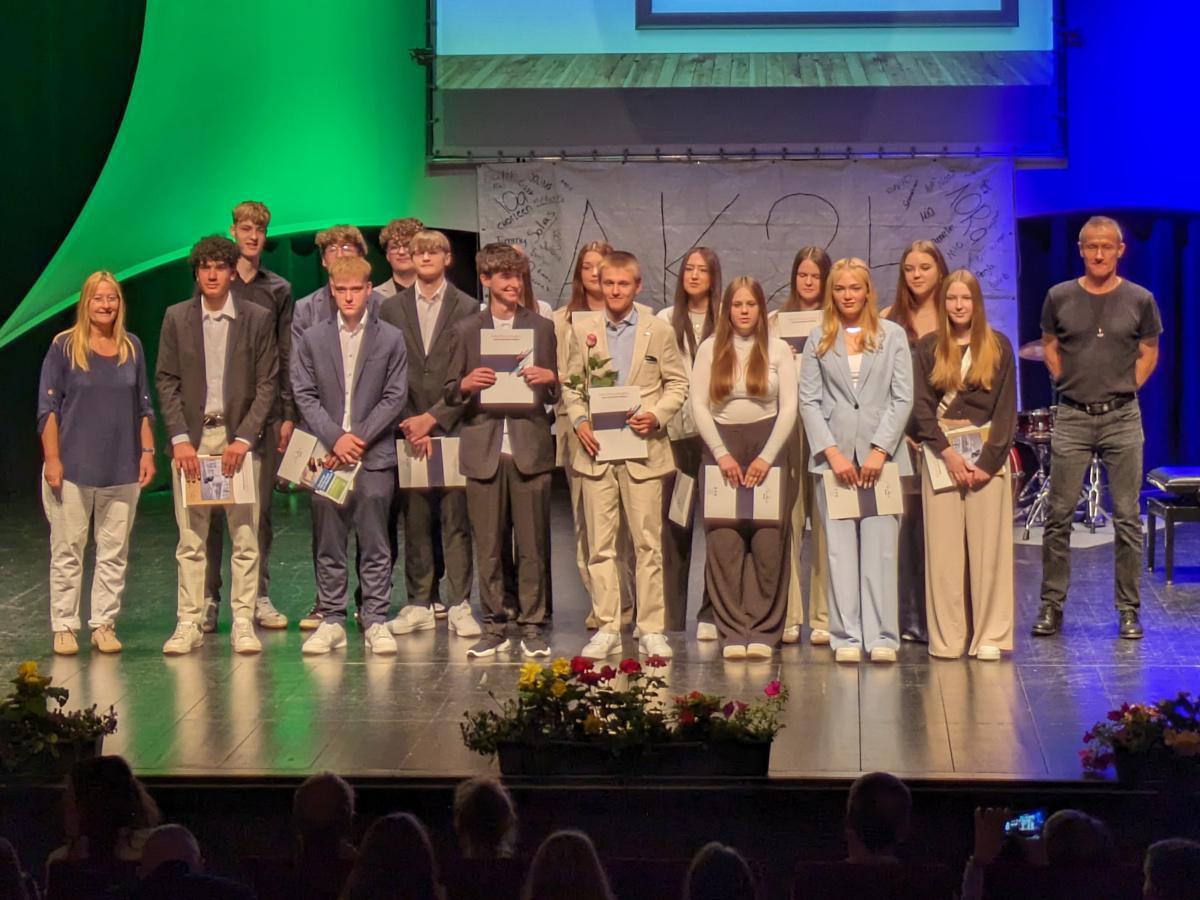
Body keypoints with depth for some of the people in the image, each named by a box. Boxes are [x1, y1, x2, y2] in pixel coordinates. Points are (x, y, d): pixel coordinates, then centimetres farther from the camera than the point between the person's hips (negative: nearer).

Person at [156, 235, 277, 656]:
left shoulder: (257, 319, 2)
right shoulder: (176, 318, 5)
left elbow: (267, 383, 1)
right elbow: (166, 381, 4)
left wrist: (244, 437, -8)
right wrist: (180, 439, -6)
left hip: (238, 437, -1)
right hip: (191, 437, 1)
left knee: (245, 538, 0)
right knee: (190, 540, 3)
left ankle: (243, 623, 5)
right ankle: (189, 624, 7)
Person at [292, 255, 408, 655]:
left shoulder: (390, 338, 5)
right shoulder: (313, 339, 8)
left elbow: (395, 397, 1)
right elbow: (304, 394, 3)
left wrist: (360, 437, -8)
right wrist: (334, 438, -9)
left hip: (374, 456, -1)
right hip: (326, 455, 1)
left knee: (374, 544, 0)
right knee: (328, 545, 4)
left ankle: (376, 621, 5)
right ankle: (331, 621, 10)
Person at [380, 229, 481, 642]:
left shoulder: (467, 309, 4)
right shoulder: (391, 308, 11)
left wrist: (433, 417, -9)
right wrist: (408, 423, -5)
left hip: (452, 427, -2)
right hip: (408, 430, 2)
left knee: (456, 520, -3)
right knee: (415, 522, 4)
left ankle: (459, 605, 0)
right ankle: (419, 604, 9)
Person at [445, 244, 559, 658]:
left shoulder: (542, 327, 12)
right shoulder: (465, 330, 10)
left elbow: (555, 394, 14)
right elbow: (449, 393, 10)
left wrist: (549, 379, -8)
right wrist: (466, 384, -11)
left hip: (530, 448, 0)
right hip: (484, 448, 0)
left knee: (532, 545, -1)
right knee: (487, 546, 1)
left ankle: (532, 626, 5)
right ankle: (494, 627, 9)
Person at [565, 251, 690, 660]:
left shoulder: (659, 331, 4)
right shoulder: (582, 330, 8)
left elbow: (678, 384, 6)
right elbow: (571, 384, 13)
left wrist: (656, 415, -11)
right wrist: (579, 419, -4)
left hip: (643, 448, -1)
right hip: (596, 448, 1)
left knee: (648, 543, 0)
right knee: (600, 545, 2)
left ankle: (651, 629, 6)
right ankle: (607, 629, 8)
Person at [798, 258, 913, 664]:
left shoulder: (892, 335, 7)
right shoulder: (819, 340, 10)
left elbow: (903, 398, 3)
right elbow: (808, 401, 5)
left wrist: (880, 451, -7)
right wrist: (832, 452, -6)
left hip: (881, 452, -1)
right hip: (834, 454, 1)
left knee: (880, 546, -5)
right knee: (840, 548, -1)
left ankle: (882, 637, -2)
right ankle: (846, 637, 2)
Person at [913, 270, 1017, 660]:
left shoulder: (998, 347, 6)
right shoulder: (928, 348, 8)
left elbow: (1006, 408, 2)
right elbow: (921, 407, 2)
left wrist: (988, 460, -9)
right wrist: (947, 452, -11)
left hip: (986, 454, -1)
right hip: (941, 453, 1)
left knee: (987, 547, -2)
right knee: (943, 547, -2)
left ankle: (989, 637, 1)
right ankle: (947, 638, 1)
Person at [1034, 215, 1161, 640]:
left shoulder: (1139, 300, 1)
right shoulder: (1060, 298, 2)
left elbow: (1149, 352, 13)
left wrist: (1125, 388, 3)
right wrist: (1069, 384, 6)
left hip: (1122, 418, 0)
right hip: (1072, 418, 0)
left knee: (1127, 518, 1)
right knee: (1059, 516, 1)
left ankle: (1128, 610, 7)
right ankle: (1051, 605, 8)